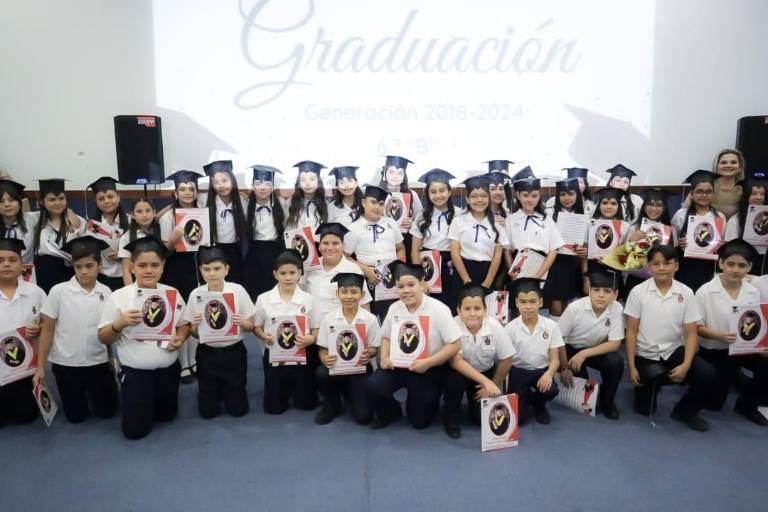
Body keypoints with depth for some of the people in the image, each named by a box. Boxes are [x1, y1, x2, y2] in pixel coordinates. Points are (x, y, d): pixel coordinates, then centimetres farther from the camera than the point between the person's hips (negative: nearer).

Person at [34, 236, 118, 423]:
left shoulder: (106, 293, -5)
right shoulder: (58, 291, -10)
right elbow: (47, 329, -3)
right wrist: (40, 366, -3)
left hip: (98, 362, 1)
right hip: (65, 363, -1)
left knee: (107, 412, 12)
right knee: (76, 416, 12)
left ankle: (91, 392, 41)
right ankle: (80, 393, 42)